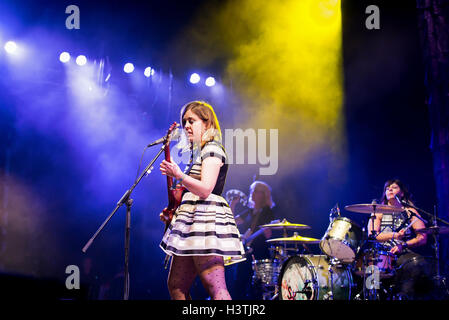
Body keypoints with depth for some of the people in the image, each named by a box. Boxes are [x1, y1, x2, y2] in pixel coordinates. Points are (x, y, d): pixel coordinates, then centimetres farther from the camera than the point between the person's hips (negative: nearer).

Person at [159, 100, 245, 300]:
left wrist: (179, 176, -31)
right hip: (193, 223, 10)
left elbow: (205, 189, -19)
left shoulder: (212, 149, -6)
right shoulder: (198, 152, 24)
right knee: (176, 287, 8)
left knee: (215, 287, -17)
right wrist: (173, 210, 20)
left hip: (207, 220, -10)